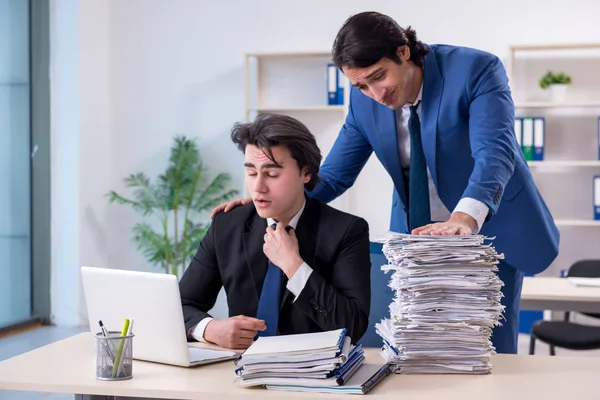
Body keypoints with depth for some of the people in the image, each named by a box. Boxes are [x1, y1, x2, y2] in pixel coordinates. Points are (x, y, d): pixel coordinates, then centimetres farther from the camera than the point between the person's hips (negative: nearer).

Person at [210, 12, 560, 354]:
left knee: (492, 351, -1)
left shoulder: (476, 70, -21)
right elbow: (334, 176, -2)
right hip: (417, 236, 4)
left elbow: (495, 152, -34)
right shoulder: (365, 101, -8)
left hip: (491, 230, -3)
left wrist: (464, 218, -53)